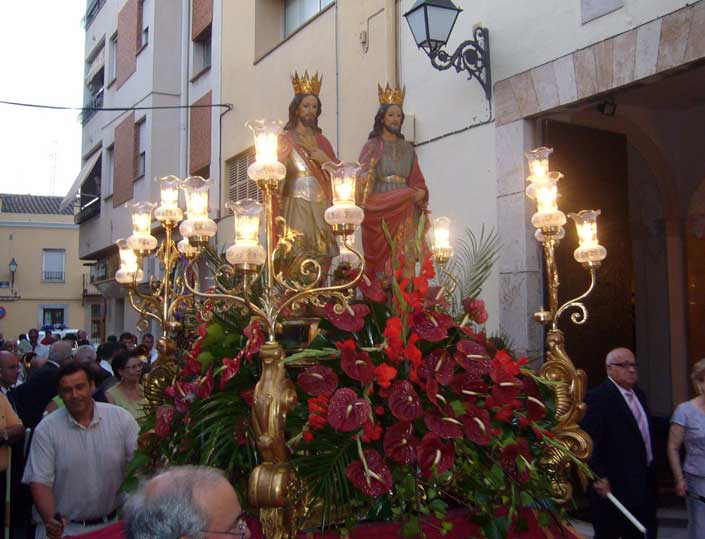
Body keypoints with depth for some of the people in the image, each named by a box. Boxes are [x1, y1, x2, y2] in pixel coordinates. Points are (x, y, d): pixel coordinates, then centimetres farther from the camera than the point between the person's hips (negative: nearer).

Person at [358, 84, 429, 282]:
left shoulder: (407, 148, 22)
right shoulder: (372, 146, 9)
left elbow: (417, 180, 18)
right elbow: (363, 177, -4)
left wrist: (421, 193, -7)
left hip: (405, 210, 4)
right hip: (380, 206, -3)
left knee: (404, 252, -10)